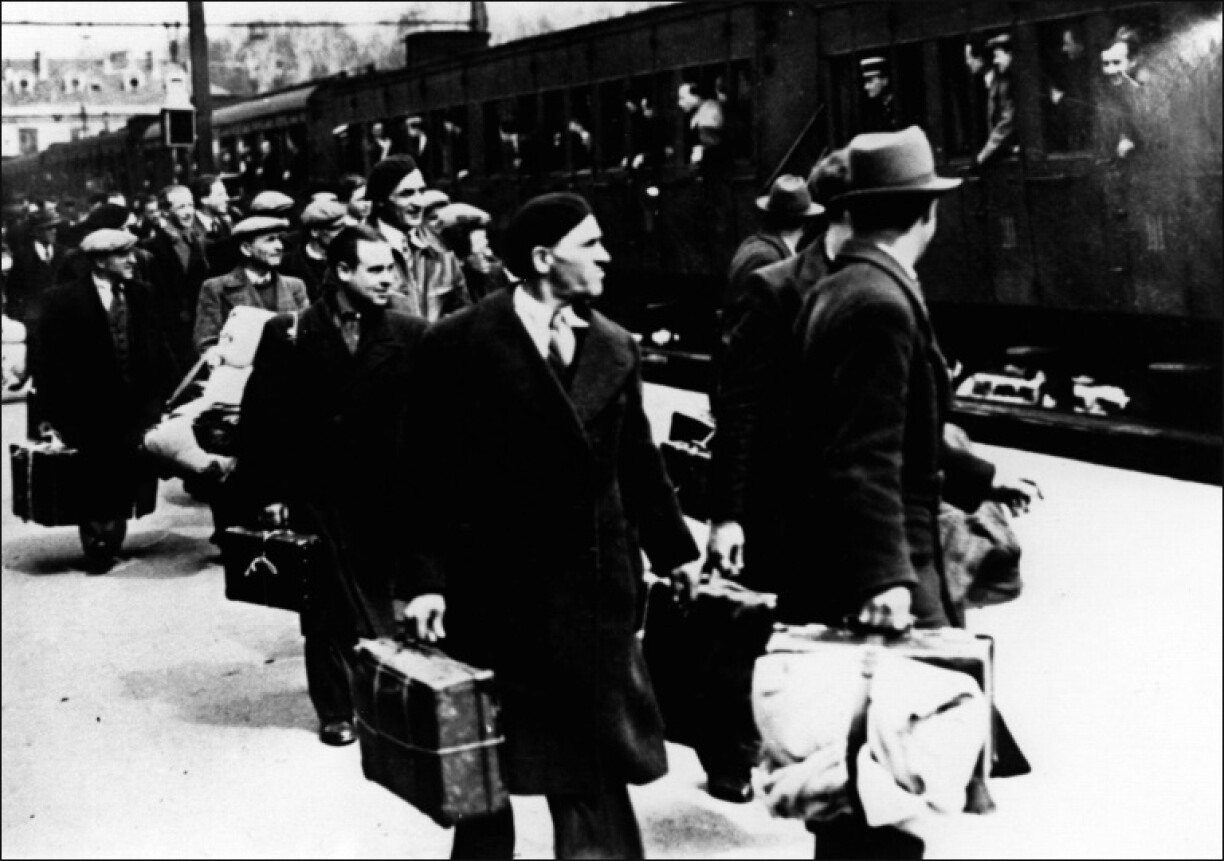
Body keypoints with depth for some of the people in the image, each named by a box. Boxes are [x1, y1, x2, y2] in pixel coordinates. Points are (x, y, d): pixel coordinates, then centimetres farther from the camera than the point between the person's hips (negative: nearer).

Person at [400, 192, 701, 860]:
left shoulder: (614, 347, 6)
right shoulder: (458, 345, -9)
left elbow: (638, 463, 12)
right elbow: (428, 474, -9)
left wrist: (674, 549, 13)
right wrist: (427, 578, -14)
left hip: (594, 591, 4)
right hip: (493, 596, -3)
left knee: (596, 778, 8)